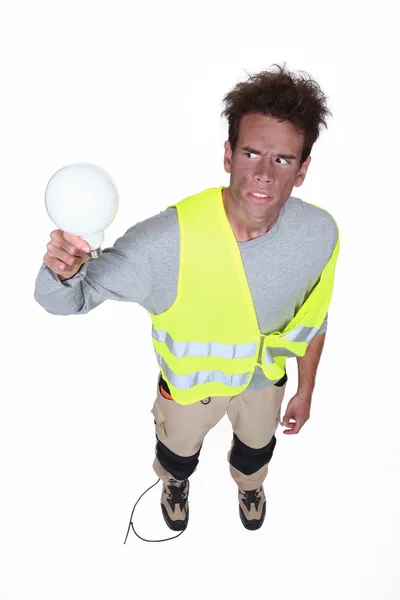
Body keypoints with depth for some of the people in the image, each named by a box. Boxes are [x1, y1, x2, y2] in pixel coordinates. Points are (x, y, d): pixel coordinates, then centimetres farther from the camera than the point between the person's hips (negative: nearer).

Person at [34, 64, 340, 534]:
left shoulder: (319, 234, -28)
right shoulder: (168, 239, -42)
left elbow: (311, 318, -8)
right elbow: (66, 300, -32)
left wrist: (305, 390, 5)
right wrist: (63, 272, -57)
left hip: (264, 373, 3)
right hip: (189, 377, -2)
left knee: (257, 445, 34)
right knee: (180, 448, 31)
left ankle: (249, 485, 73)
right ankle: (175, 484, 71)